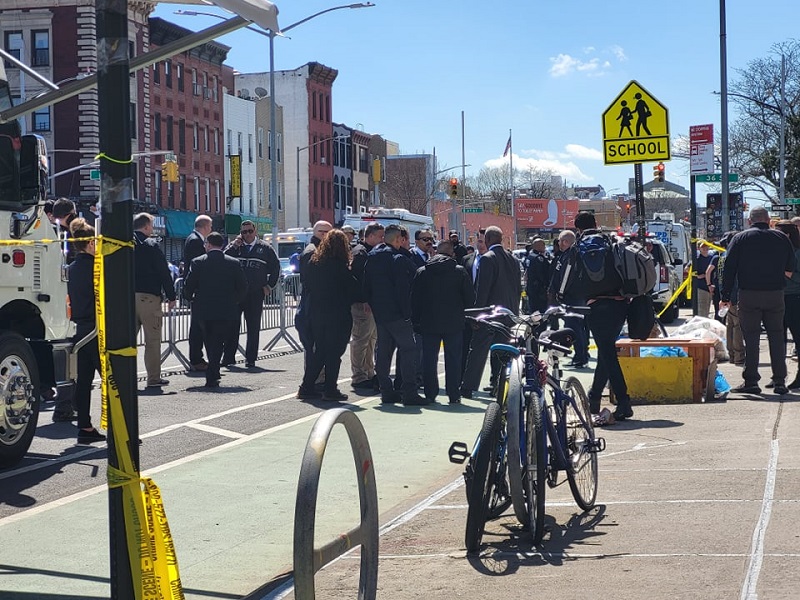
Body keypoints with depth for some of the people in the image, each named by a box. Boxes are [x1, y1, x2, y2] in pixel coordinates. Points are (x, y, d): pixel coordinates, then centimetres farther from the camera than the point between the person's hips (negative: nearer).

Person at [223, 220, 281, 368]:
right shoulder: (235, 246, 8)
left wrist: (269, 286, 7)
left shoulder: (265, 248, 6)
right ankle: (228, 357, 8)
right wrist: (234, 246, -12)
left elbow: (275, 267, 13)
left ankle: (250, 359, 10)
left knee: (253, 328, 3)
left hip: (256, 294, 0)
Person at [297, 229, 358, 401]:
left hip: (317, 315, 6)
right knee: (334, 353, 2)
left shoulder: (313, 263, 3)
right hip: (338, 316, -6)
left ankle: (306, 388, 13)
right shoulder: (341, 268, -14)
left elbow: (307, 288, 9)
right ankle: (330, 390, 3)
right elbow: (351, 290, -8)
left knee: (319, 352, 14)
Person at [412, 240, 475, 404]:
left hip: (429, 323, 1)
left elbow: (414, 299, 3)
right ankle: (453, 395, 4)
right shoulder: (460, 271, -3)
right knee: (453, 359, 4)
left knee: (429, 359, 7)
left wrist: (415, 320, 9)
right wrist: (463, 313, 14)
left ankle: (430, 394, 7)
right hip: (454, 323, -1)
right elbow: (470, 297, -3)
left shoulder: (422, 272, 1)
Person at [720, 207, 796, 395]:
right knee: (776, 337, 8)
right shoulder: (781, 238, 7)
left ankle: (751, 381, 0)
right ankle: (780, 381, 6)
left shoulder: (740, 238, 1)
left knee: (751, 338, 2)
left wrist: (725, 297, 1)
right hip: (775, 295, 2)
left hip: (748, 295, -1)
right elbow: (791, 268, 11)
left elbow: (729, 268, -2)